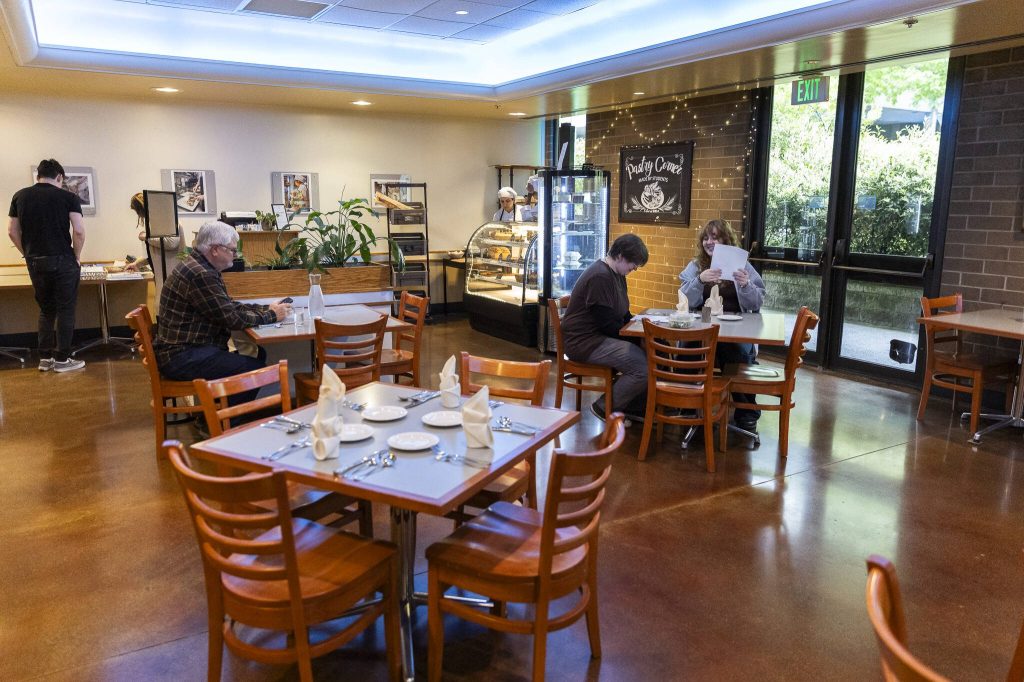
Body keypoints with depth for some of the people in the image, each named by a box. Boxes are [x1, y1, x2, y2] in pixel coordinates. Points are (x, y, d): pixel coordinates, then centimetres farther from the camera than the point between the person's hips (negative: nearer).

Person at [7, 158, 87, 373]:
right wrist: (77, 256, 2)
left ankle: (45, 357, 16)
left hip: (35, 262, 4)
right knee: (65, 309, 4)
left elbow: (12, 232, 7)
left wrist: (29, 255, 17)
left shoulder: (20, 196, 8)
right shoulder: (68, 197, -4)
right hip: (62, 260, -4)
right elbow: (79, 230, -11)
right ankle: (62, 359, 6)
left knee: (46, 309, 16)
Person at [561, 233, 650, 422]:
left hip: (602, 335, 11)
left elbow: (622, 314, 21)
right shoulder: (600, 276, -20)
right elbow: (607, 324, -22)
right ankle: (604, 408, -4)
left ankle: (634, 406, 12)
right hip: (584, 341, -11)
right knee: (643, 366, -24)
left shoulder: (616, 274, 13)